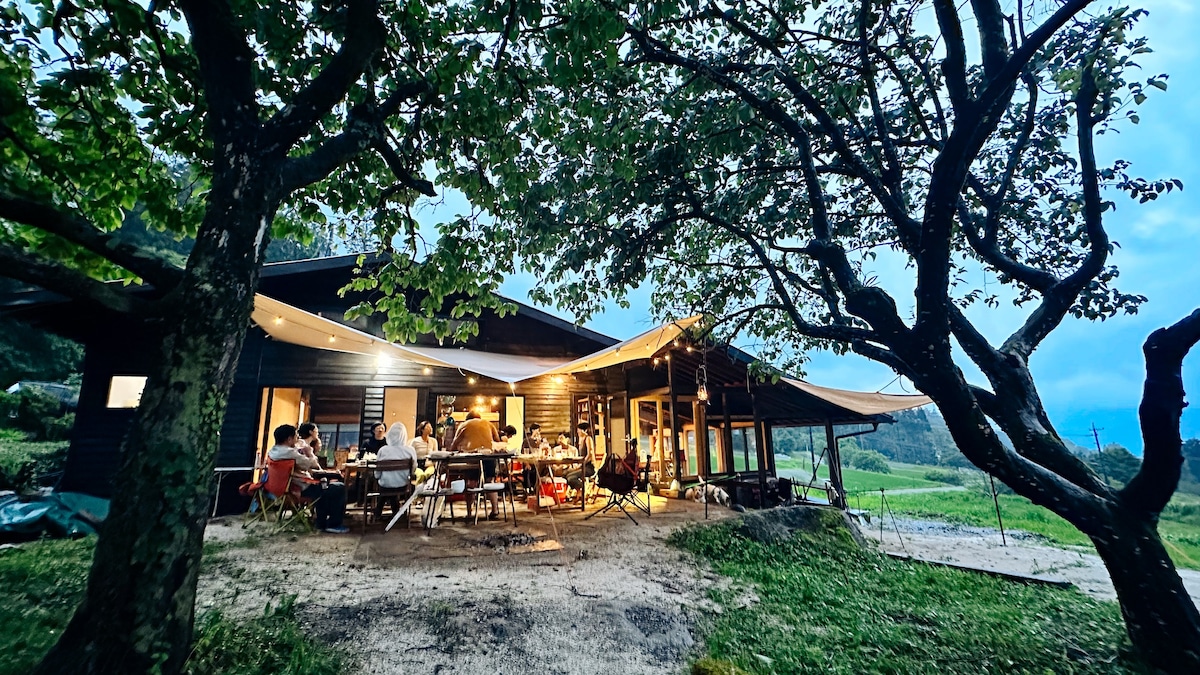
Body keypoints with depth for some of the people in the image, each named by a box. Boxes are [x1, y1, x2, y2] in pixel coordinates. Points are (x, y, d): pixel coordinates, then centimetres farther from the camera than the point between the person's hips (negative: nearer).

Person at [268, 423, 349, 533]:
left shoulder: (273, 451, 5)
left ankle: (321, 523, 29)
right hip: (303, 489, -11)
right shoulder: (289, 452, -27)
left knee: (324, 484, 31)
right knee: (340, 488, -4)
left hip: (288, 486, 11)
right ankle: (334, 525, 3)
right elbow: (314, 464, -19)